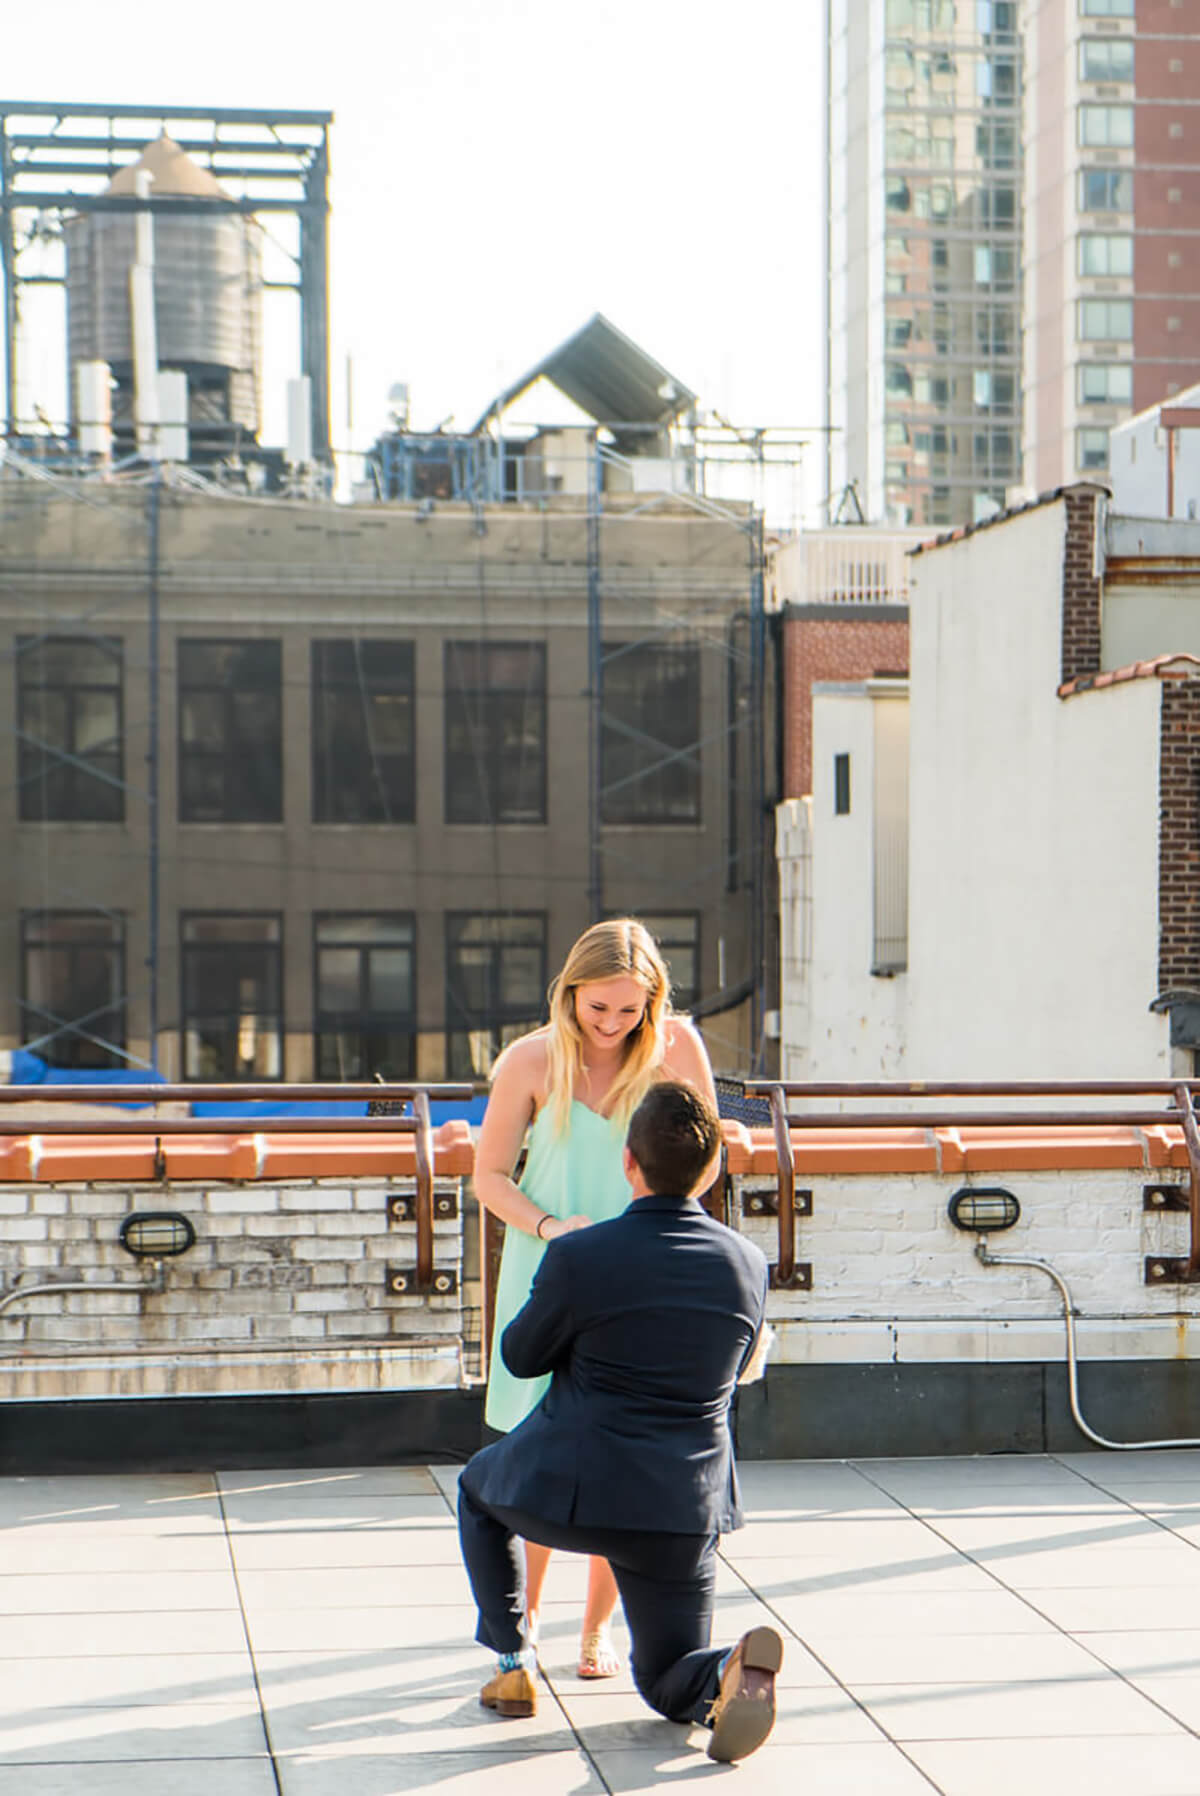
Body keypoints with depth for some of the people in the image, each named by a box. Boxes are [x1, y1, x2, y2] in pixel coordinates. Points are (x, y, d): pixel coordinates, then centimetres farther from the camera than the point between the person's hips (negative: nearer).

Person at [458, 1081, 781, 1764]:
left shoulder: (580, 1258, -15)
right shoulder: (749, 1265, -3)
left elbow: (521, 1357, 2)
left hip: (569, 1492, -2)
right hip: (686, 1510, 3)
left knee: (479, 1489, 33)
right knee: (670, 1686, 19)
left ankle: (514, 1667, 22)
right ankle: (735, 1670, -17)